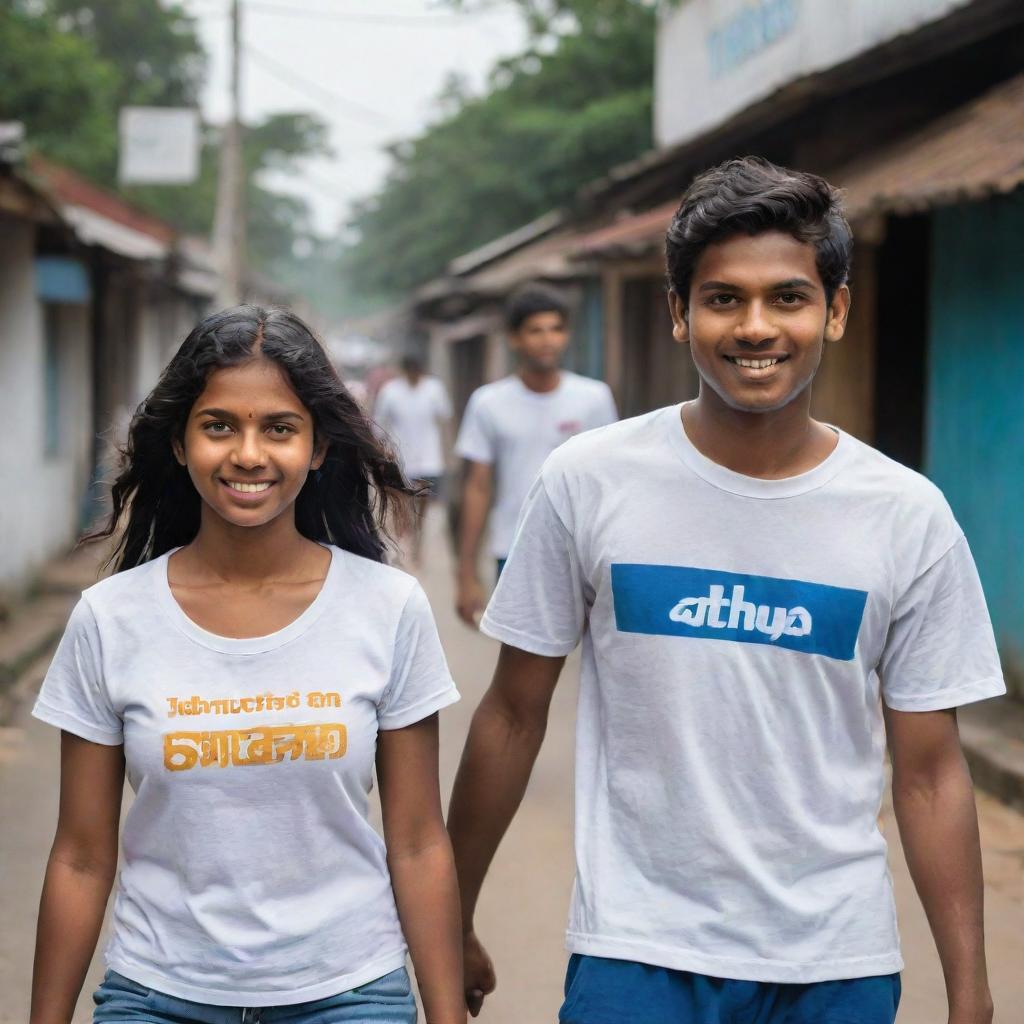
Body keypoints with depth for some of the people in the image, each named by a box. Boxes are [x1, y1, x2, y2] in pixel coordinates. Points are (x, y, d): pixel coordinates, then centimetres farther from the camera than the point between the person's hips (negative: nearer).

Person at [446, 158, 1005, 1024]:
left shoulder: (909, 518, -4)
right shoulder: (590, 482, -6)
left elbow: (930, 773, 1)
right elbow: (514, 717, 1)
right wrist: (452, 925, 4)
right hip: (637, 953, -1)